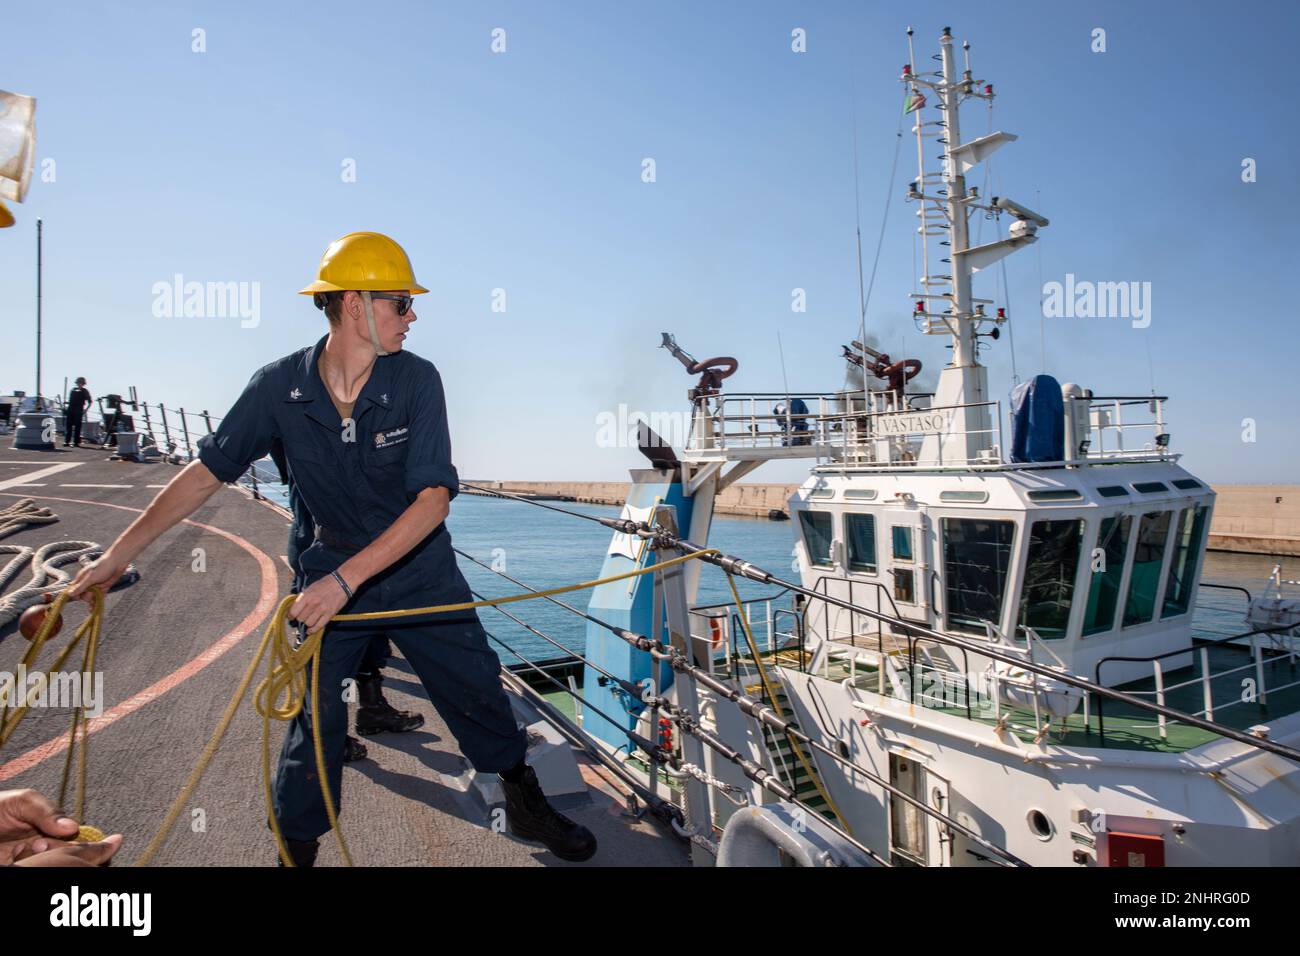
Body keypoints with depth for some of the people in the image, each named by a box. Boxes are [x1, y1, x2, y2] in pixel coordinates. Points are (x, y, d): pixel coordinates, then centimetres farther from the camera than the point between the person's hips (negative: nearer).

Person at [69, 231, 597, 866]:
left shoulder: (416, 379, -19)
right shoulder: (280, 386, -14)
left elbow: (433, 501, -23)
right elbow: (206, 473, -5)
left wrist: (346, 580, -28)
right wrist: (117, 554, -5)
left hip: (422, 569, 0)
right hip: (333, 566, 1)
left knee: (478, 697, 8)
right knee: (315, 714, 6)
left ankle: (527, 808, 30)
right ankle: (297, 845, 32)